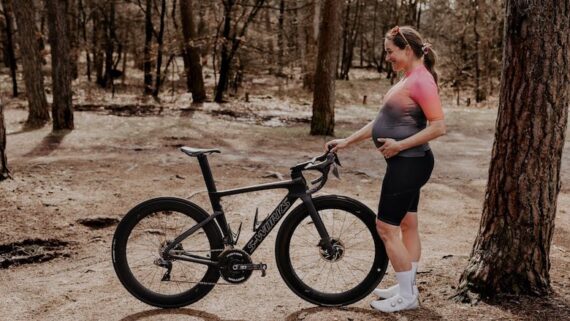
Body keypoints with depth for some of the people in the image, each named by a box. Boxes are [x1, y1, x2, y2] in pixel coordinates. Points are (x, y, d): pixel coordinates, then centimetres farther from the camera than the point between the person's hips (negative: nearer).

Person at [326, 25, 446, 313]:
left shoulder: (422, 80, -17)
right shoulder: (408, 80, 14)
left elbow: (439, 127, -23)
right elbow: (382, 121, 16)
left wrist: (399, 144, -22)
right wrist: (347, 141, 12)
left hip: (409, 163, -10)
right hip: (406, 163, 10)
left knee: (386, 228, -5)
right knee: (407, 225, 15)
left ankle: (406, 296, 6)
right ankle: (408, 288, 25)